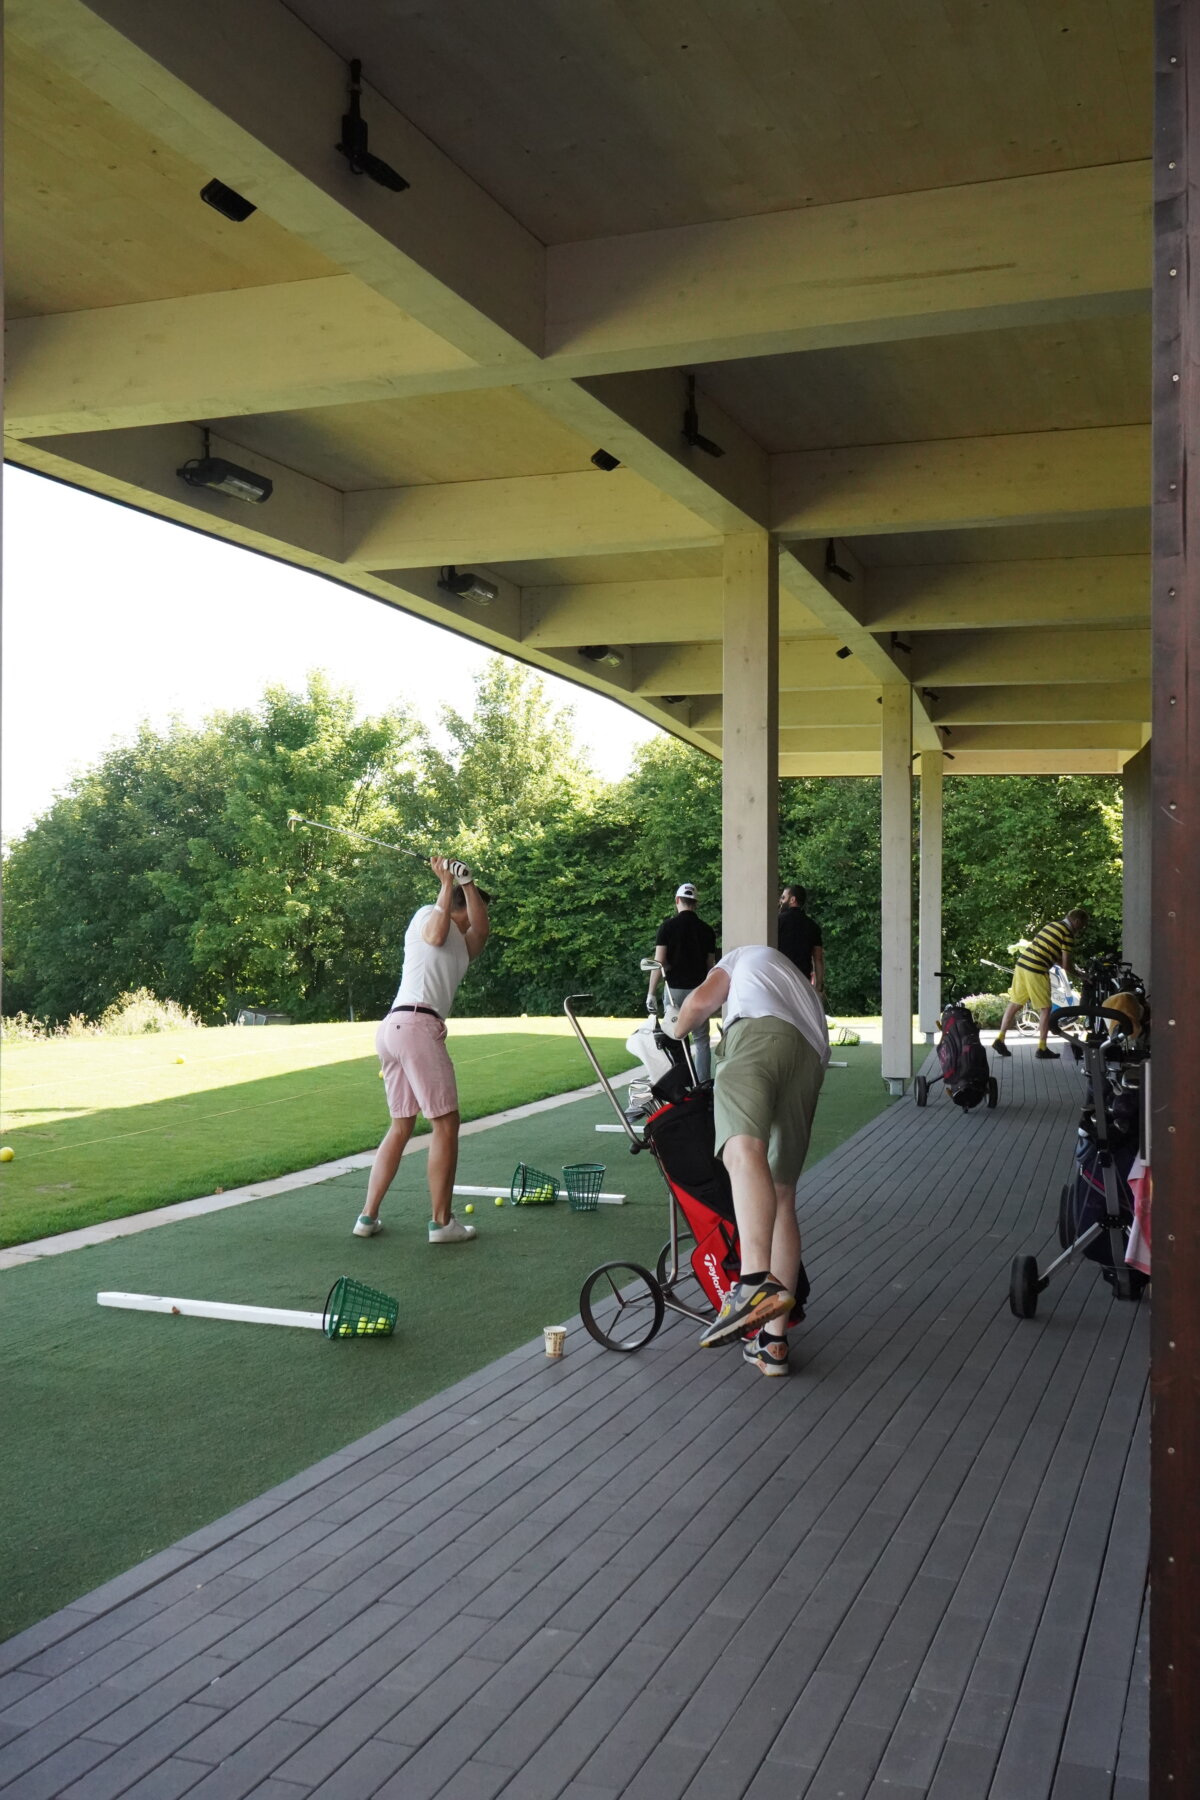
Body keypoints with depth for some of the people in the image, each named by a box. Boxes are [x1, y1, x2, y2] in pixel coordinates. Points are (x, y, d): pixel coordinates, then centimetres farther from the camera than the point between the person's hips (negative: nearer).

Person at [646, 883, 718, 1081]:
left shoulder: (668, 926, -4)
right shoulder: (707, 930, 4)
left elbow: (659, 962, -9)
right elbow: (711, 965, 7)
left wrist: (651, 993, -6)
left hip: (675, 989, -2)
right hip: (700, 989, 2)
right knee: (701, 1039, 5)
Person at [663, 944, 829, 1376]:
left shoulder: (744, 957, 35)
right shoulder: (805, 989, 48)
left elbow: (701, 1001, 19)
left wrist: (674, 1029, 39)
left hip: (758, 1033, -6)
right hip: (811, 1060, 7)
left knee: (743, 1150, -31)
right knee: (782, 1197, 10)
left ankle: (756, 1281, -57)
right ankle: (773, 1341, 6)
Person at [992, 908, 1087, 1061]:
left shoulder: (1052, 925, 18)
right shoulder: (1068, 934, -7)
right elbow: (1065, 965, -7)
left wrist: (1069, 970, 23)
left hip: (1022, 963, 8)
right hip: (1036, 970, -8)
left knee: (1014, 1003, 14)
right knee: (1045, 1008, 4)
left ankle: (1000, 1039, 14)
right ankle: (1042, 1048, 7)